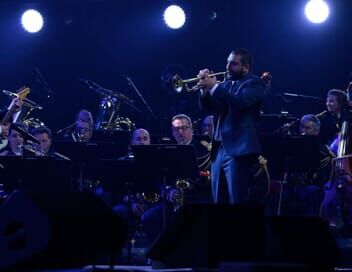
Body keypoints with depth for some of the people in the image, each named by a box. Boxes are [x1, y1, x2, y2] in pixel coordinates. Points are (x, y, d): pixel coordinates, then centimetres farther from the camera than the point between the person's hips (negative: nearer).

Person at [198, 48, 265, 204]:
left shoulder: (254, 84, -3)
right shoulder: (226, 84, 20)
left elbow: (240, 102, -21)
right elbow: (208, 109, 15)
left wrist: (214, 86, -19)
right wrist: (205, 89, -2)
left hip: (238, 149, -8)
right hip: (218, 148, 8)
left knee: (237, 202, -10)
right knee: (218, 201, 9)